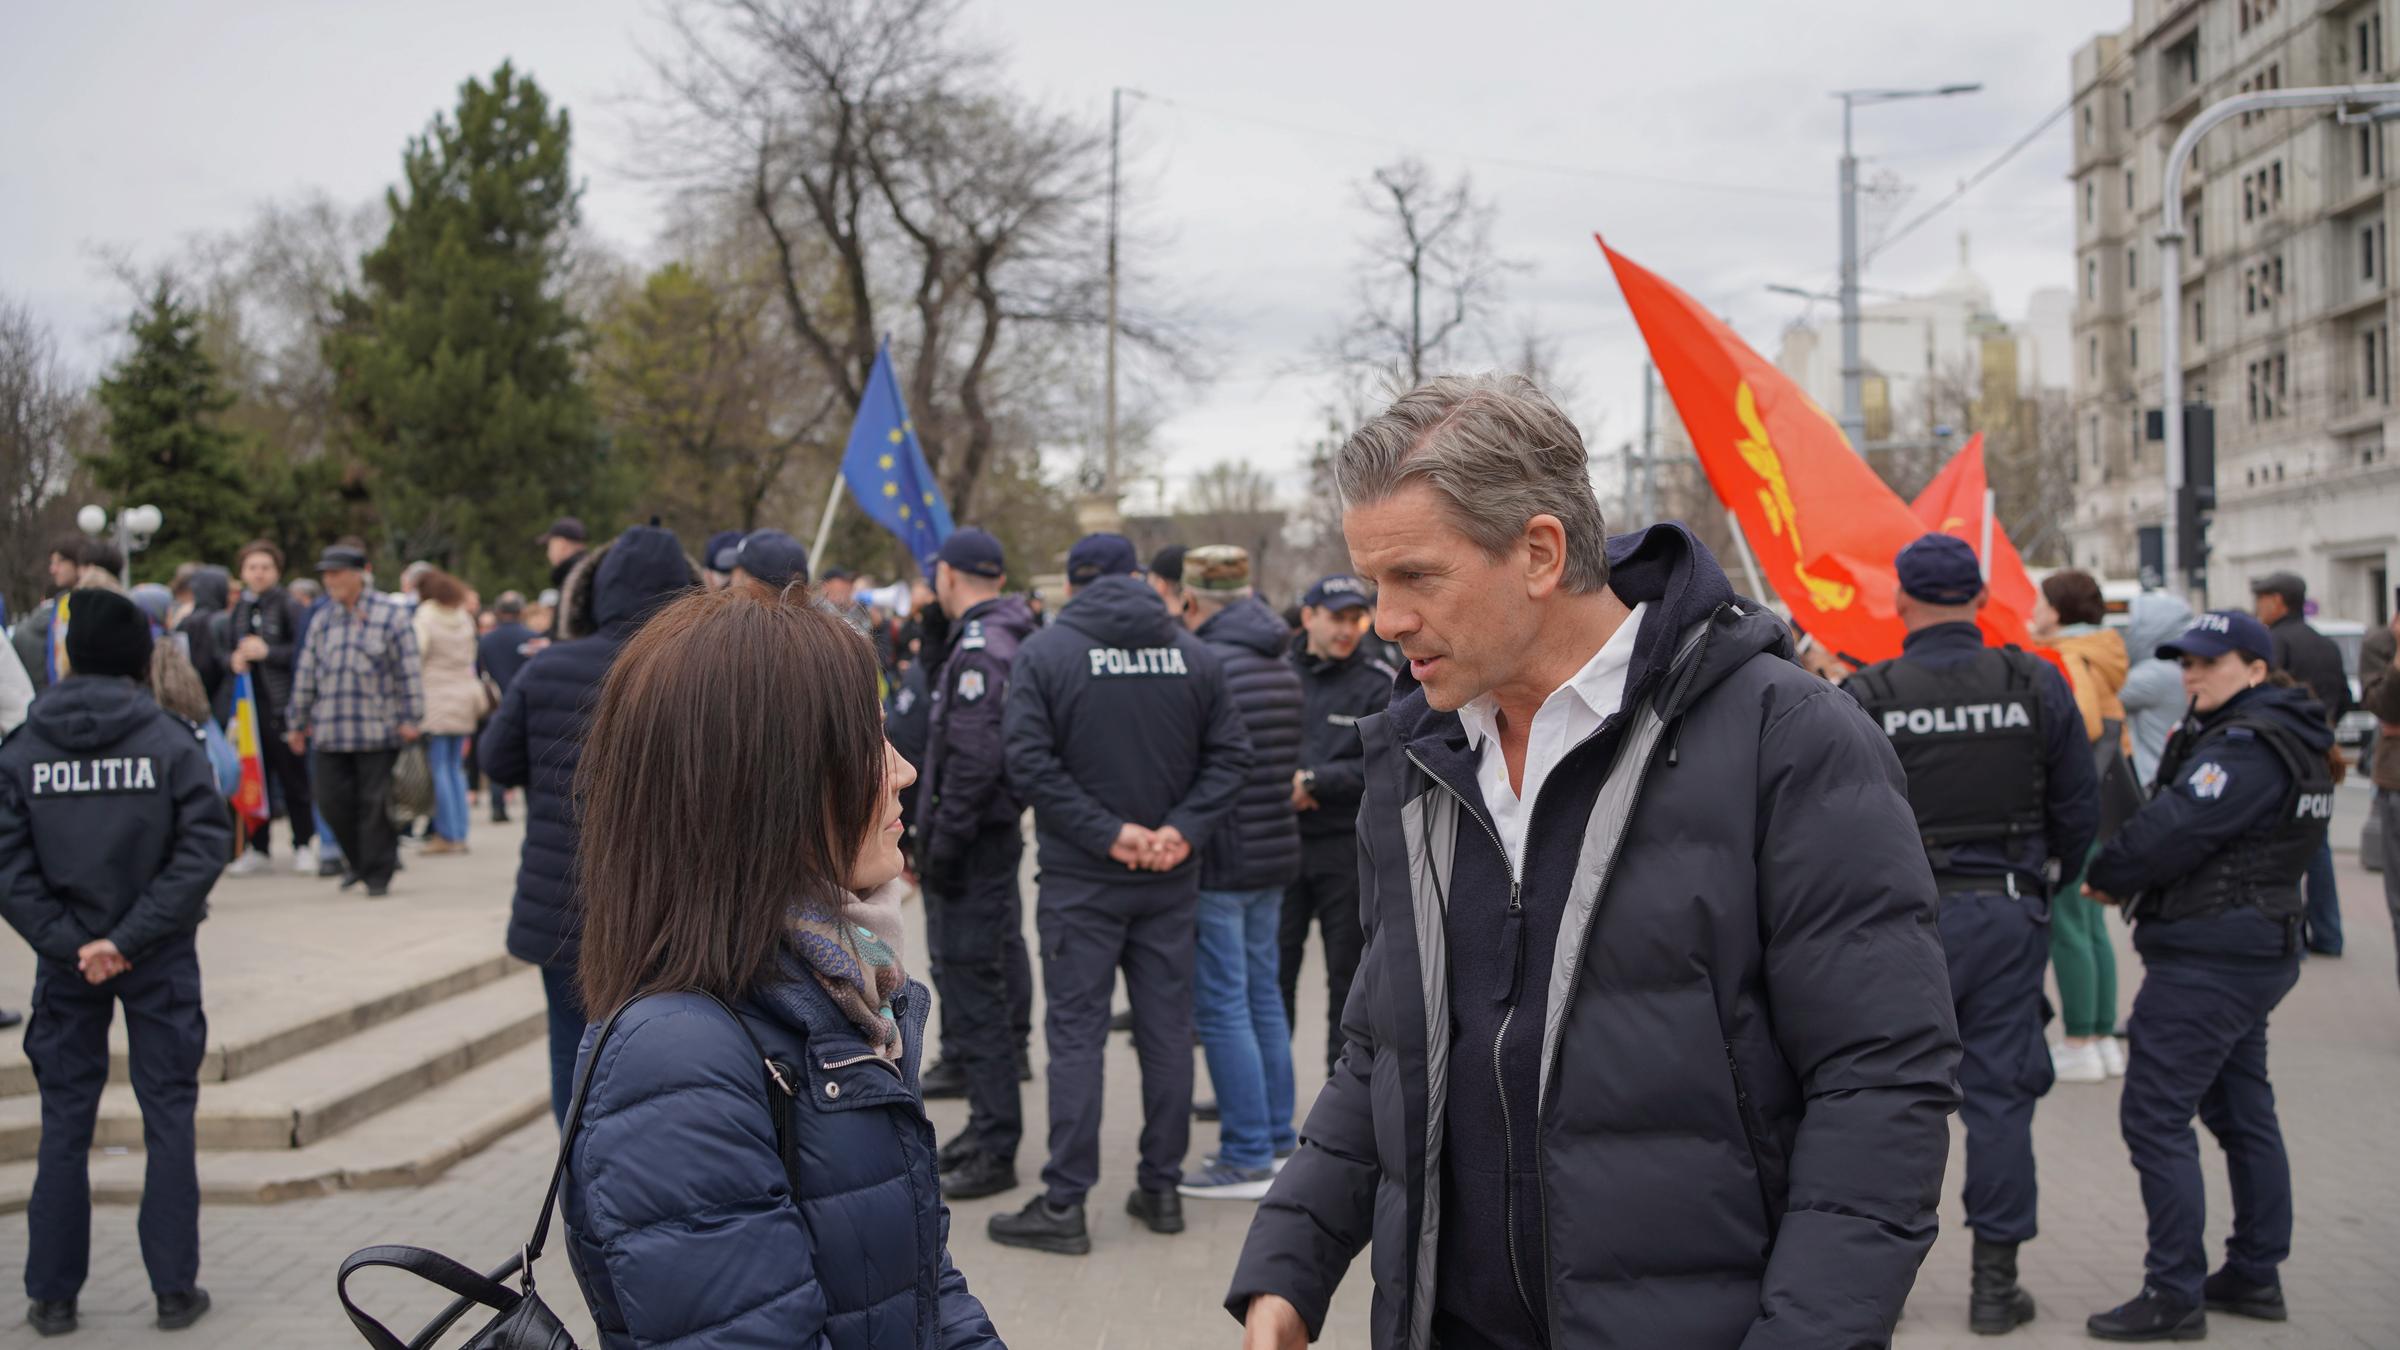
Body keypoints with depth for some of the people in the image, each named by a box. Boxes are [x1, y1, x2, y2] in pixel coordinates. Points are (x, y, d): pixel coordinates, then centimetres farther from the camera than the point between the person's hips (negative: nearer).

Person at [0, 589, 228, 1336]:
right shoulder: (172, 741, -8)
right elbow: (206, 847, -15)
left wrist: (66, 941, -9)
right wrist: (131, 938, -14)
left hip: (66, 962, 2)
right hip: (160, 962, -1)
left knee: (64, 1126, 12)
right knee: (168, 1120, 8)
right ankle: (175, 1289, 11)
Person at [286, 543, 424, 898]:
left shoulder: (391, 614, -1)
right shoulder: (322, 621, 13)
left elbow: (409, 669, -3)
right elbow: (306, 673, 17)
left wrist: (409, 719, -7)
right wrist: (297, 722, 17)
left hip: (377, 730, -4)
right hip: (330, 732, 5)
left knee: (374, 803, -2)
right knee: (333, 801, 3)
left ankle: (378, 873, 8)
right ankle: (359, 860, 24)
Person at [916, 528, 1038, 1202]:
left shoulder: (980, 648, -16)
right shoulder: (1014, 639, 15)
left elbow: (974, 758, -25)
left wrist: (943, 845, -20)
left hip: (974, 842, -11)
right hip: (998, 832, 11)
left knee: (972, 993, -7)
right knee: (991, 980, 17)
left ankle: (994, 1150, -2)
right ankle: (989, 1127, 27)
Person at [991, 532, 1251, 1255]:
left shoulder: (1043, 653, -6)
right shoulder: (1192, 653, 4)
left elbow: (1030, 761, -15)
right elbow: (1230, 752, 0)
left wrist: (1107, 833, -13)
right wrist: (1184, 828, -7)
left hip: (1080, 878, -3)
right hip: (1171, 877, 3)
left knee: (1076, 1033, 0)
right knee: (1167, 1028, 10)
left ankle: (1064, 1204, 2)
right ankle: (1163, 1188, 18)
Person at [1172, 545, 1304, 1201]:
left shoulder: (1207, 665, -17)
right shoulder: (1283, 666, 9)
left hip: (1218, 859, -8)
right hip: (1276, 852, 9)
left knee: (1221, 1006, -3)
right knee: (1262, 995, 16)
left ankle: (1248, 1158, 0)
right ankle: (1278, 1138, 23)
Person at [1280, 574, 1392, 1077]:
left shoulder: (1380, 683, -3)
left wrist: (1312, 781, -15)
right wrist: (1280, 786, -11)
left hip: (1349, 848, -2)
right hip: (1282, 841, 2)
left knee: (1348, 974, 7)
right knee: (1274, 968, 7)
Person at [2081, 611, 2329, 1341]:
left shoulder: (2246, 747, -19)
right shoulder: (2283, 740, 15)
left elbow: (2173, 830, -22)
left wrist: (2106, 877, -5)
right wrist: (2128, 880, -1)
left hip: (2207, 958, -11)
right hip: (2257, 950, 11)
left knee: (2154, 1116, -7)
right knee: (2243, 1112, 17)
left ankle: (2174, 1294, -3)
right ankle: (2256, 1274, 26)